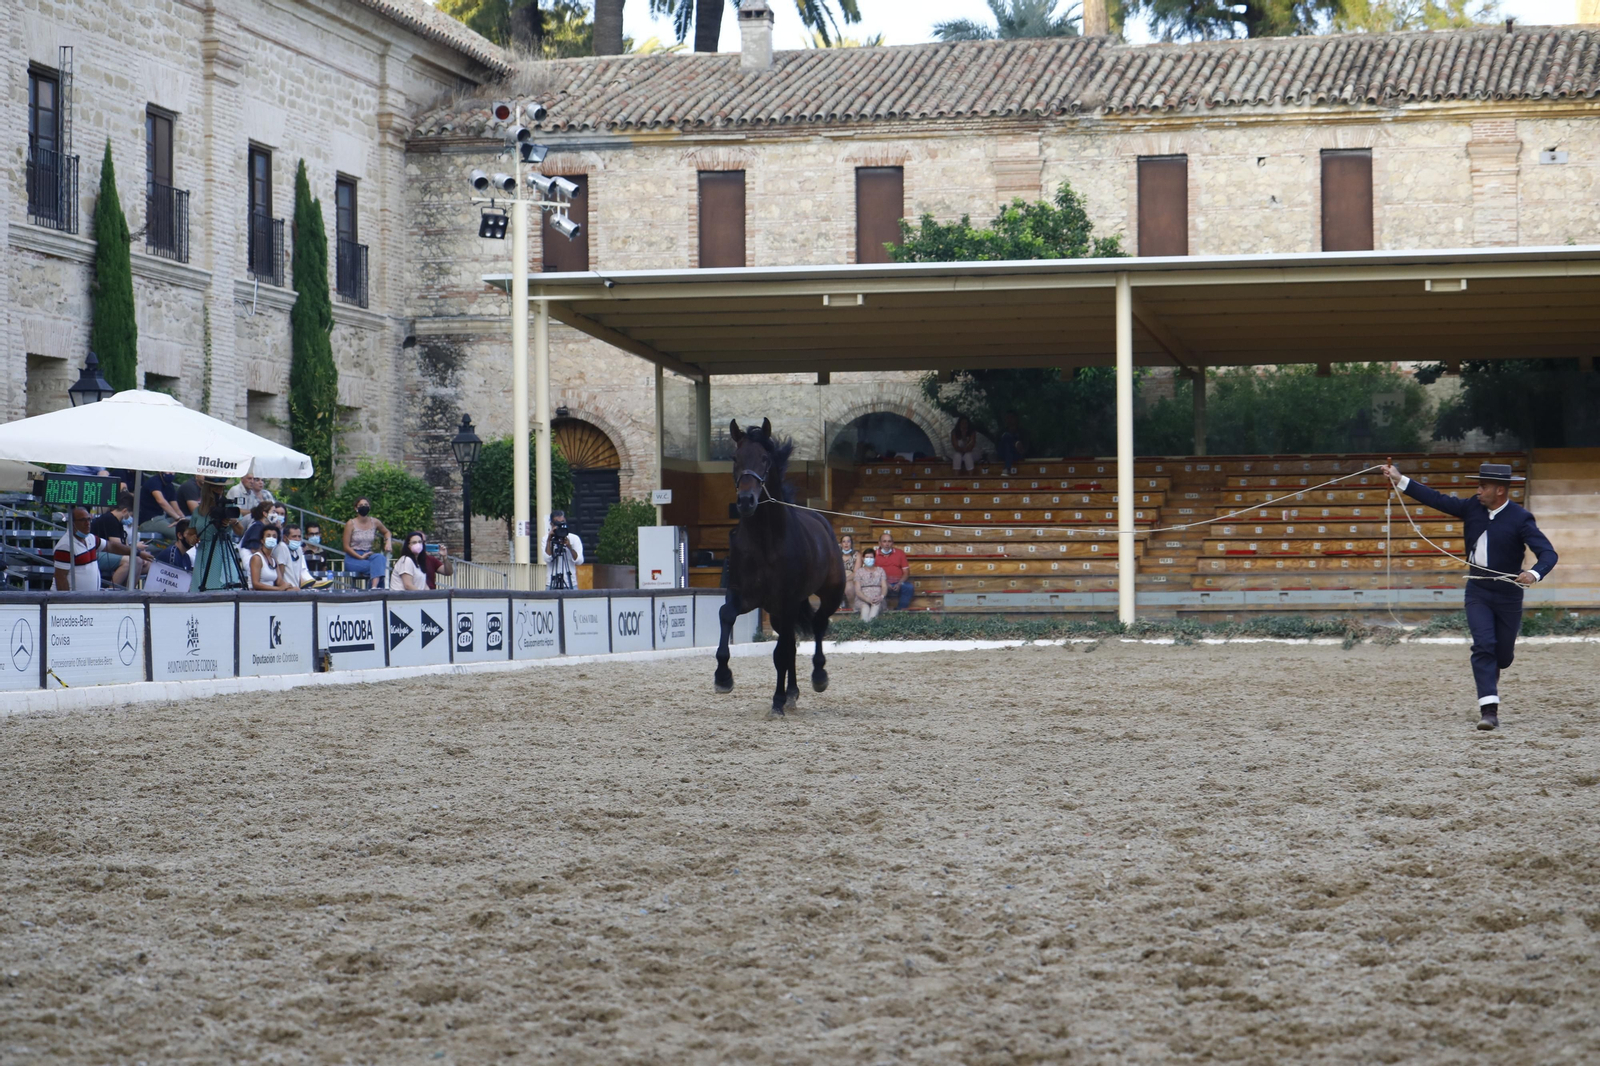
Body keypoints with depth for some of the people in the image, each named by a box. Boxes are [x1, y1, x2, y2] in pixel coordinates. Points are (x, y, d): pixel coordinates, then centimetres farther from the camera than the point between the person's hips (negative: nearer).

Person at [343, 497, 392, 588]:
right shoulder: (351, 524, -4)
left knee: (380, 558, -33)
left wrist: (388, 543, 3)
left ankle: (374, 587, -47)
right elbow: (346, 547, -5)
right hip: (353, 558, -4)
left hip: (368, 555, 4)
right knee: (378, 566, -31)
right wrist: (360, 557, -15)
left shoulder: (374, 522, 6)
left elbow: (387, 532, 26)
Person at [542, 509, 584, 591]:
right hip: (552, 585, 0)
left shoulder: (574, 538, 5)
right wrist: (549, 541, -15)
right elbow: (547, 559, -10)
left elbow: (579, 561, -5)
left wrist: (569, 547, -17)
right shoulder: (546, 538, 6)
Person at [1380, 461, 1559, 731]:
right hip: (1477, 590, 2)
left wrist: (1534, 574, -41)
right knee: (1483, 645, -14)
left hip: (1508, 592, -2)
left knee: (1503, 655, 10)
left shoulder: (1520, 519, -15)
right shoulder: (1473, 507, -1)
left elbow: (1548, 553, -20)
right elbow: (1438, 500, 3)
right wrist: (1400, 480, 0)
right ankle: (1489, 709, -18)